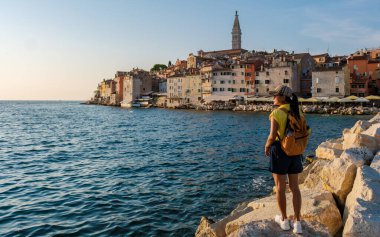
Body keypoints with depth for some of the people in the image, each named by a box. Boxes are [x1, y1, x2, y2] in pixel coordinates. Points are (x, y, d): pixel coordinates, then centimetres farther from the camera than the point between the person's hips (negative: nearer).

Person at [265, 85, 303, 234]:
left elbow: (272, 136, -21)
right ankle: (297, 223, 12)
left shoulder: (276, 113, -15)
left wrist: (267, 147, -1)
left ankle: (284, 220, 22)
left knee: (280, 187, 10)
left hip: (279, 151, -6)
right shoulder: (297, 112, 5)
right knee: (294, 187, 12)